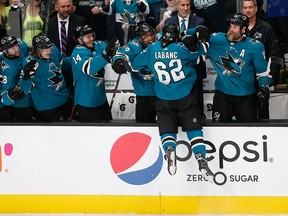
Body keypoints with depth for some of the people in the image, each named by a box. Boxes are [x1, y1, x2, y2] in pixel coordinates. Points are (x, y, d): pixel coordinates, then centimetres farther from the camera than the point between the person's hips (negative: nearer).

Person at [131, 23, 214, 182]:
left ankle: (169, 148, -25)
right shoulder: (181, 48, -10)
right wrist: (201, 39, 18)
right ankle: (201, 160, -11)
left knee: (167, 128, 7)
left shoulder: (151, 49, -1)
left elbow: (135, 64, 10)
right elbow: (201, 50, 1)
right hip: (185, 98, -1)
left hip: (163, 101, 2)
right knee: (194, 128, 2)